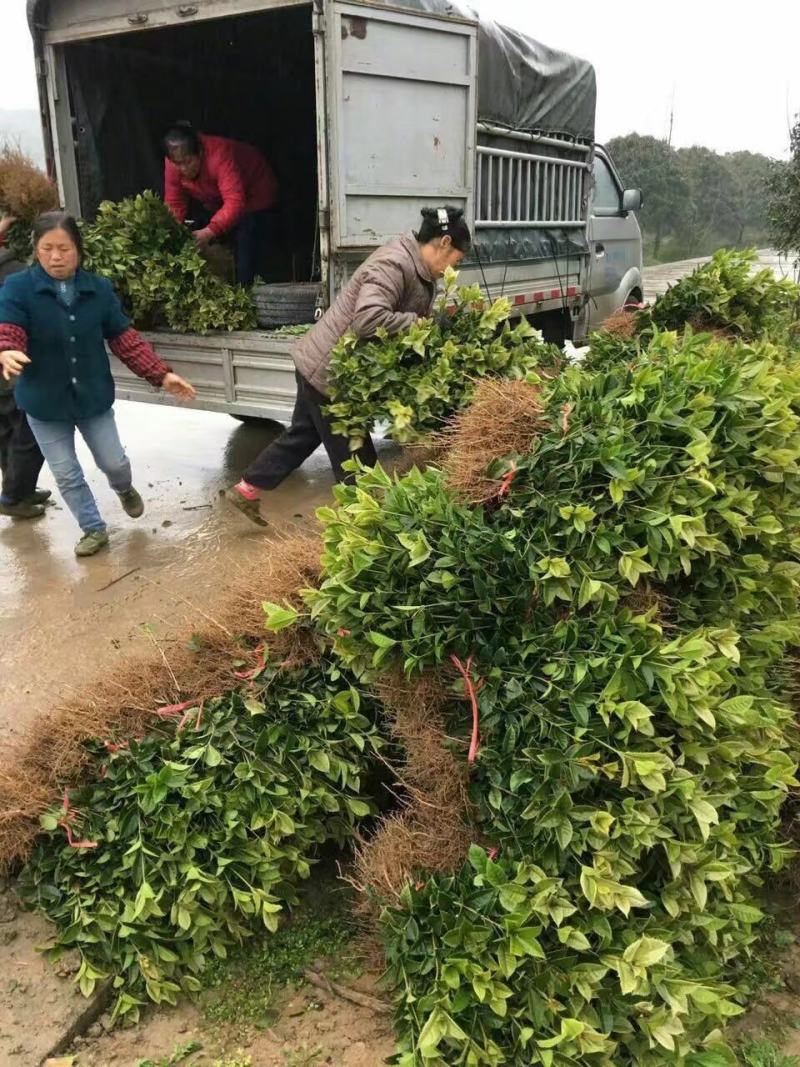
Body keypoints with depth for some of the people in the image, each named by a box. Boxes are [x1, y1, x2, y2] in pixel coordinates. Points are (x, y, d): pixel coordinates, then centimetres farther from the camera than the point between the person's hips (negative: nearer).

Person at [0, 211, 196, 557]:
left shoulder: (99, 289, -5)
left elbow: (125, 339, -3)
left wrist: (161, 375, -11)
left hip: (93, 396, 1)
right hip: (44, 401, -1)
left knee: (114, 463, 12)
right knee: (67, 475, 9)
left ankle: (125, 490, 49)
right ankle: (94, 529, 31)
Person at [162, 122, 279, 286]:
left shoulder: (219, 155, -38)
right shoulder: (173, 163, -20)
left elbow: (235, 202, -46)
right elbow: (174, 203, -15)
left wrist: (209, 232, -57)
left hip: (254, 197, -6)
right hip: (213, 203, 6)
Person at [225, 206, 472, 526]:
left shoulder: (417, 270, 8)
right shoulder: (393, 265, -24)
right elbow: (368, 319, -37)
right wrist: (415, 323, -25)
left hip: (322, 364, 10)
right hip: (329, 370, -10)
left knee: (304, 434, 23)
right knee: (355, 456, 3)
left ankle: (246, 489, 34)